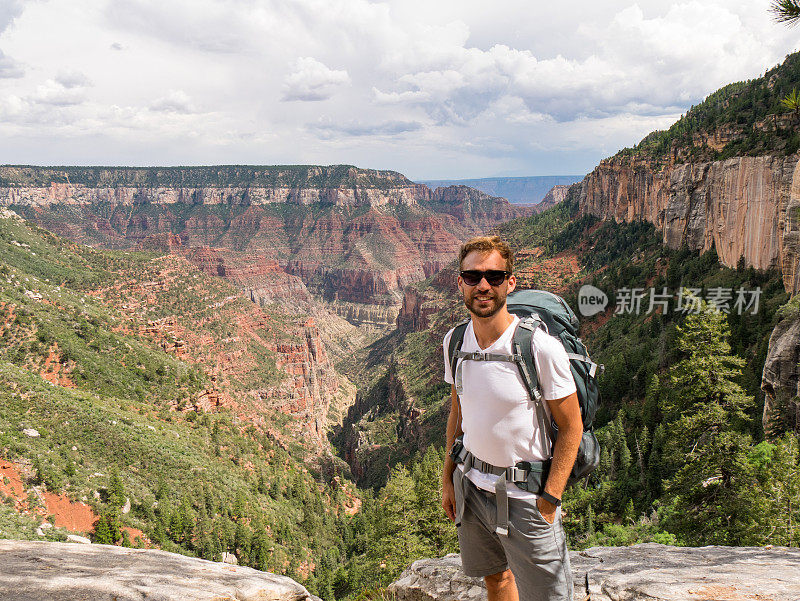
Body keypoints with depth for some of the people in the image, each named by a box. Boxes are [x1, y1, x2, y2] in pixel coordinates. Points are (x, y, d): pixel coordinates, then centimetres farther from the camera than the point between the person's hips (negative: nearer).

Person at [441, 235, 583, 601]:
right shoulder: (454, 341, -4)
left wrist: (550, 501, -14)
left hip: (525, 497, -5)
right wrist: (447, 478, 9)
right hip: (471, 486, 5)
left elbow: (571, 427, -13)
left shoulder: (542, 348, -21)